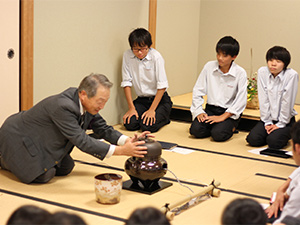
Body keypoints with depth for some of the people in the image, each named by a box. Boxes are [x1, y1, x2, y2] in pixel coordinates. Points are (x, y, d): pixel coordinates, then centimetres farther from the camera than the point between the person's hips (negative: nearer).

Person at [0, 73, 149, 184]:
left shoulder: (86, 102, -11)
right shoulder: (63, 106, -38)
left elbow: (102, 128, -2)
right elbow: (82, 141, -38)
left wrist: (128, 141, -20)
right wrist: (121, 151, -42)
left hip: (39, 137, 9)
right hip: (17, 136, -9)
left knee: (65, 168, 7)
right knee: (43, 175, -18)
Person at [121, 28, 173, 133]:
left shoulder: (156, 57, -16)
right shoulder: (127, 56, -7)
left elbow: (162, 86, -15)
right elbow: (127, 82, -4)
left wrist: (152, 110, -19)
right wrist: (131, 108, -10)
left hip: (160, 99, -3)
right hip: (141, 100, 3)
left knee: (148, 126, -23)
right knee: (129, 124, -20)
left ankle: (163, 117, 8)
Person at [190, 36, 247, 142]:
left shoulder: (240, 73, -10)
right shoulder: (209, 66, -2)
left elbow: (241, 101, -13)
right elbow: (197, 91, 4)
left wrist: (223, 117, -20)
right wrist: (199, 112, -7)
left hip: (229, 113, -3)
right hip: (210, 109, 3)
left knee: (218, 134, -27)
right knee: (196, 130, -21)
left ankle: (230, 127, 5)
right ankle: (212, 126, 8)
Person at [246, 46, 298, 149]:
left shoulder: (291, 75, -16)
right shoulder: (262, 72, -6)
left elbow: (287, 102, -14)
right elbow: (263, 100, -6)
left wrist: (280, 124, -11)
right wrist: (268, 122, -6)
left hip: (285, 120, -3)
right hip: (268, 118, 3)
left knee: (273, 142, -25)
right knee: (253, 139, -17)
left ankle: (284, 136, 10)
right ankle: (270, 133, 14)